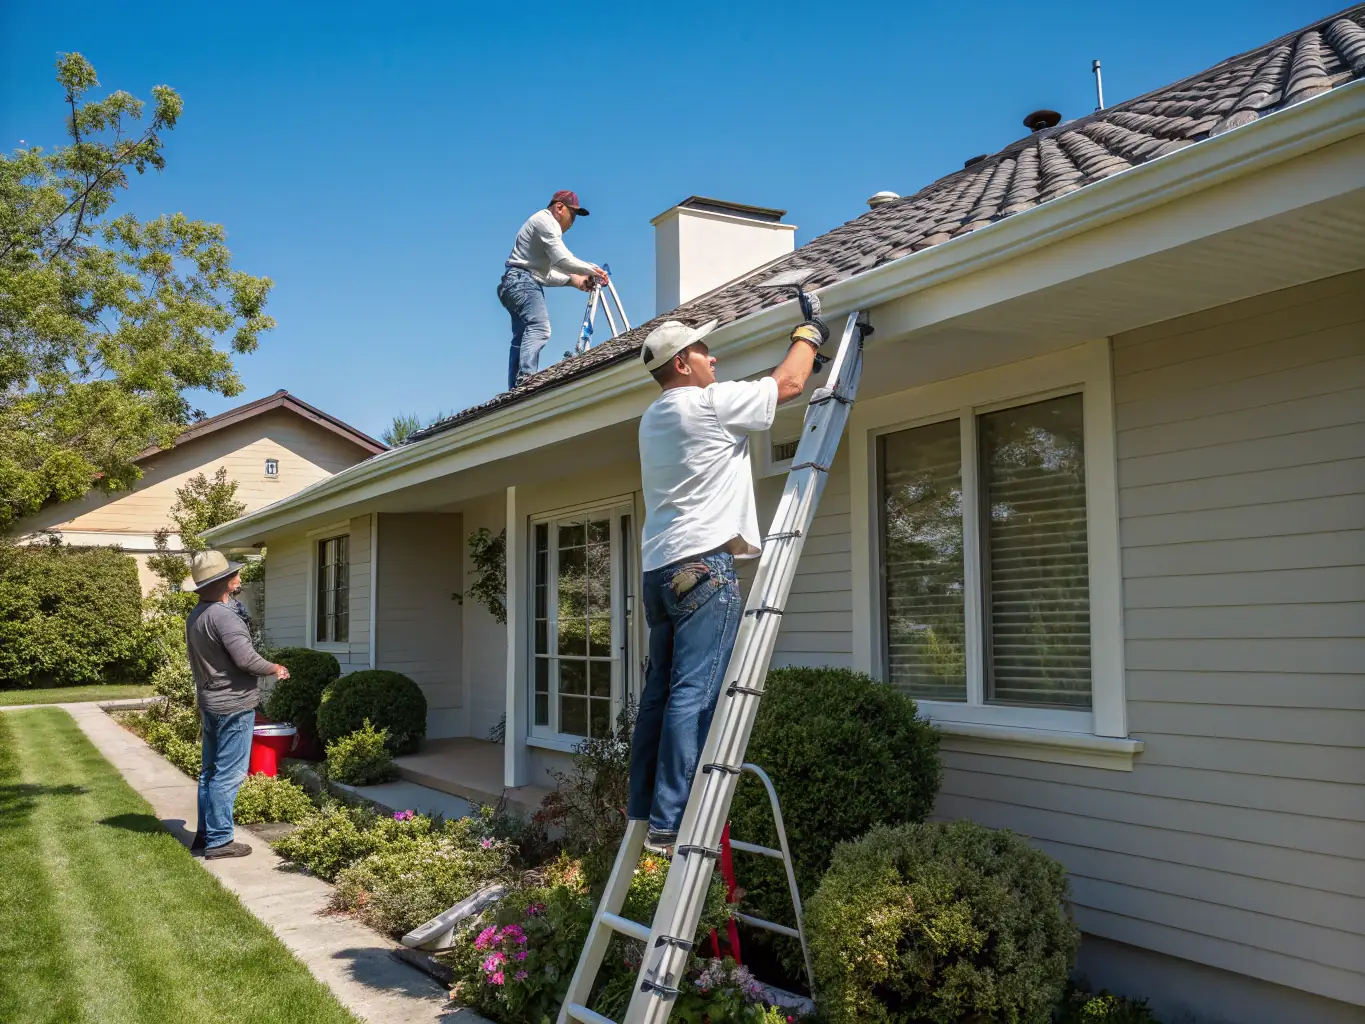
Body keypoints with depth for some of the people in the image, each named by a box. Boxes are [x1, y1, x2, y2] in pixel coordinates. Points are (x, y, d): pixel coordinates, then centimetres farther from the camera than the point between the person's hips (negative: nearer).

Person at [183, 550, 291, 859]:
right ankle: (219, 840, 1)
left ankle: (205, 833, 25)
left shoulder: (196, 616, 11)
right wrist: (274, 669, -7)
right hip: (233, 705, -10)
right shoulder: (223, 616, -20)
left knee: (210, 771, 16)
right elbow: (245, 658, -25)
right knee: (228, 775, -4)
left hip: (210, 703, 10)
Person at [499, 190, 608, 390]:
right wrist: (592, 270, -4)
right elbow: (562, 259, -14)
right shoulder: (545, 220, -2)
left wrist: (573, 280, 13)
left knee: (522, 337, 5)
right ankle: (526, 379, -43)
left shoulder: (545, 225, 31)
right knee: (539, 328, -27)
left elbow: (545, 273, 25)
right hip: (522, 281, -11)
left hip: (519, 283, 11)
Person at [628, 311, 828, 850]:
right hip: (703, 563, -9)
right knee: (695, 695, -11)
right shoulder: (710, 403, -6)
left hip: (659, 568, 9)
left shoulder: (653, 418, 20)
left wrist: (798, 346, 33)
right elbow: (789, 383, 4)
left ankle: (643, 812, 12)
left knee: (659, 693, 9)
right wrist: (808, 334, 23)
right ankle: (671, 821, -14)